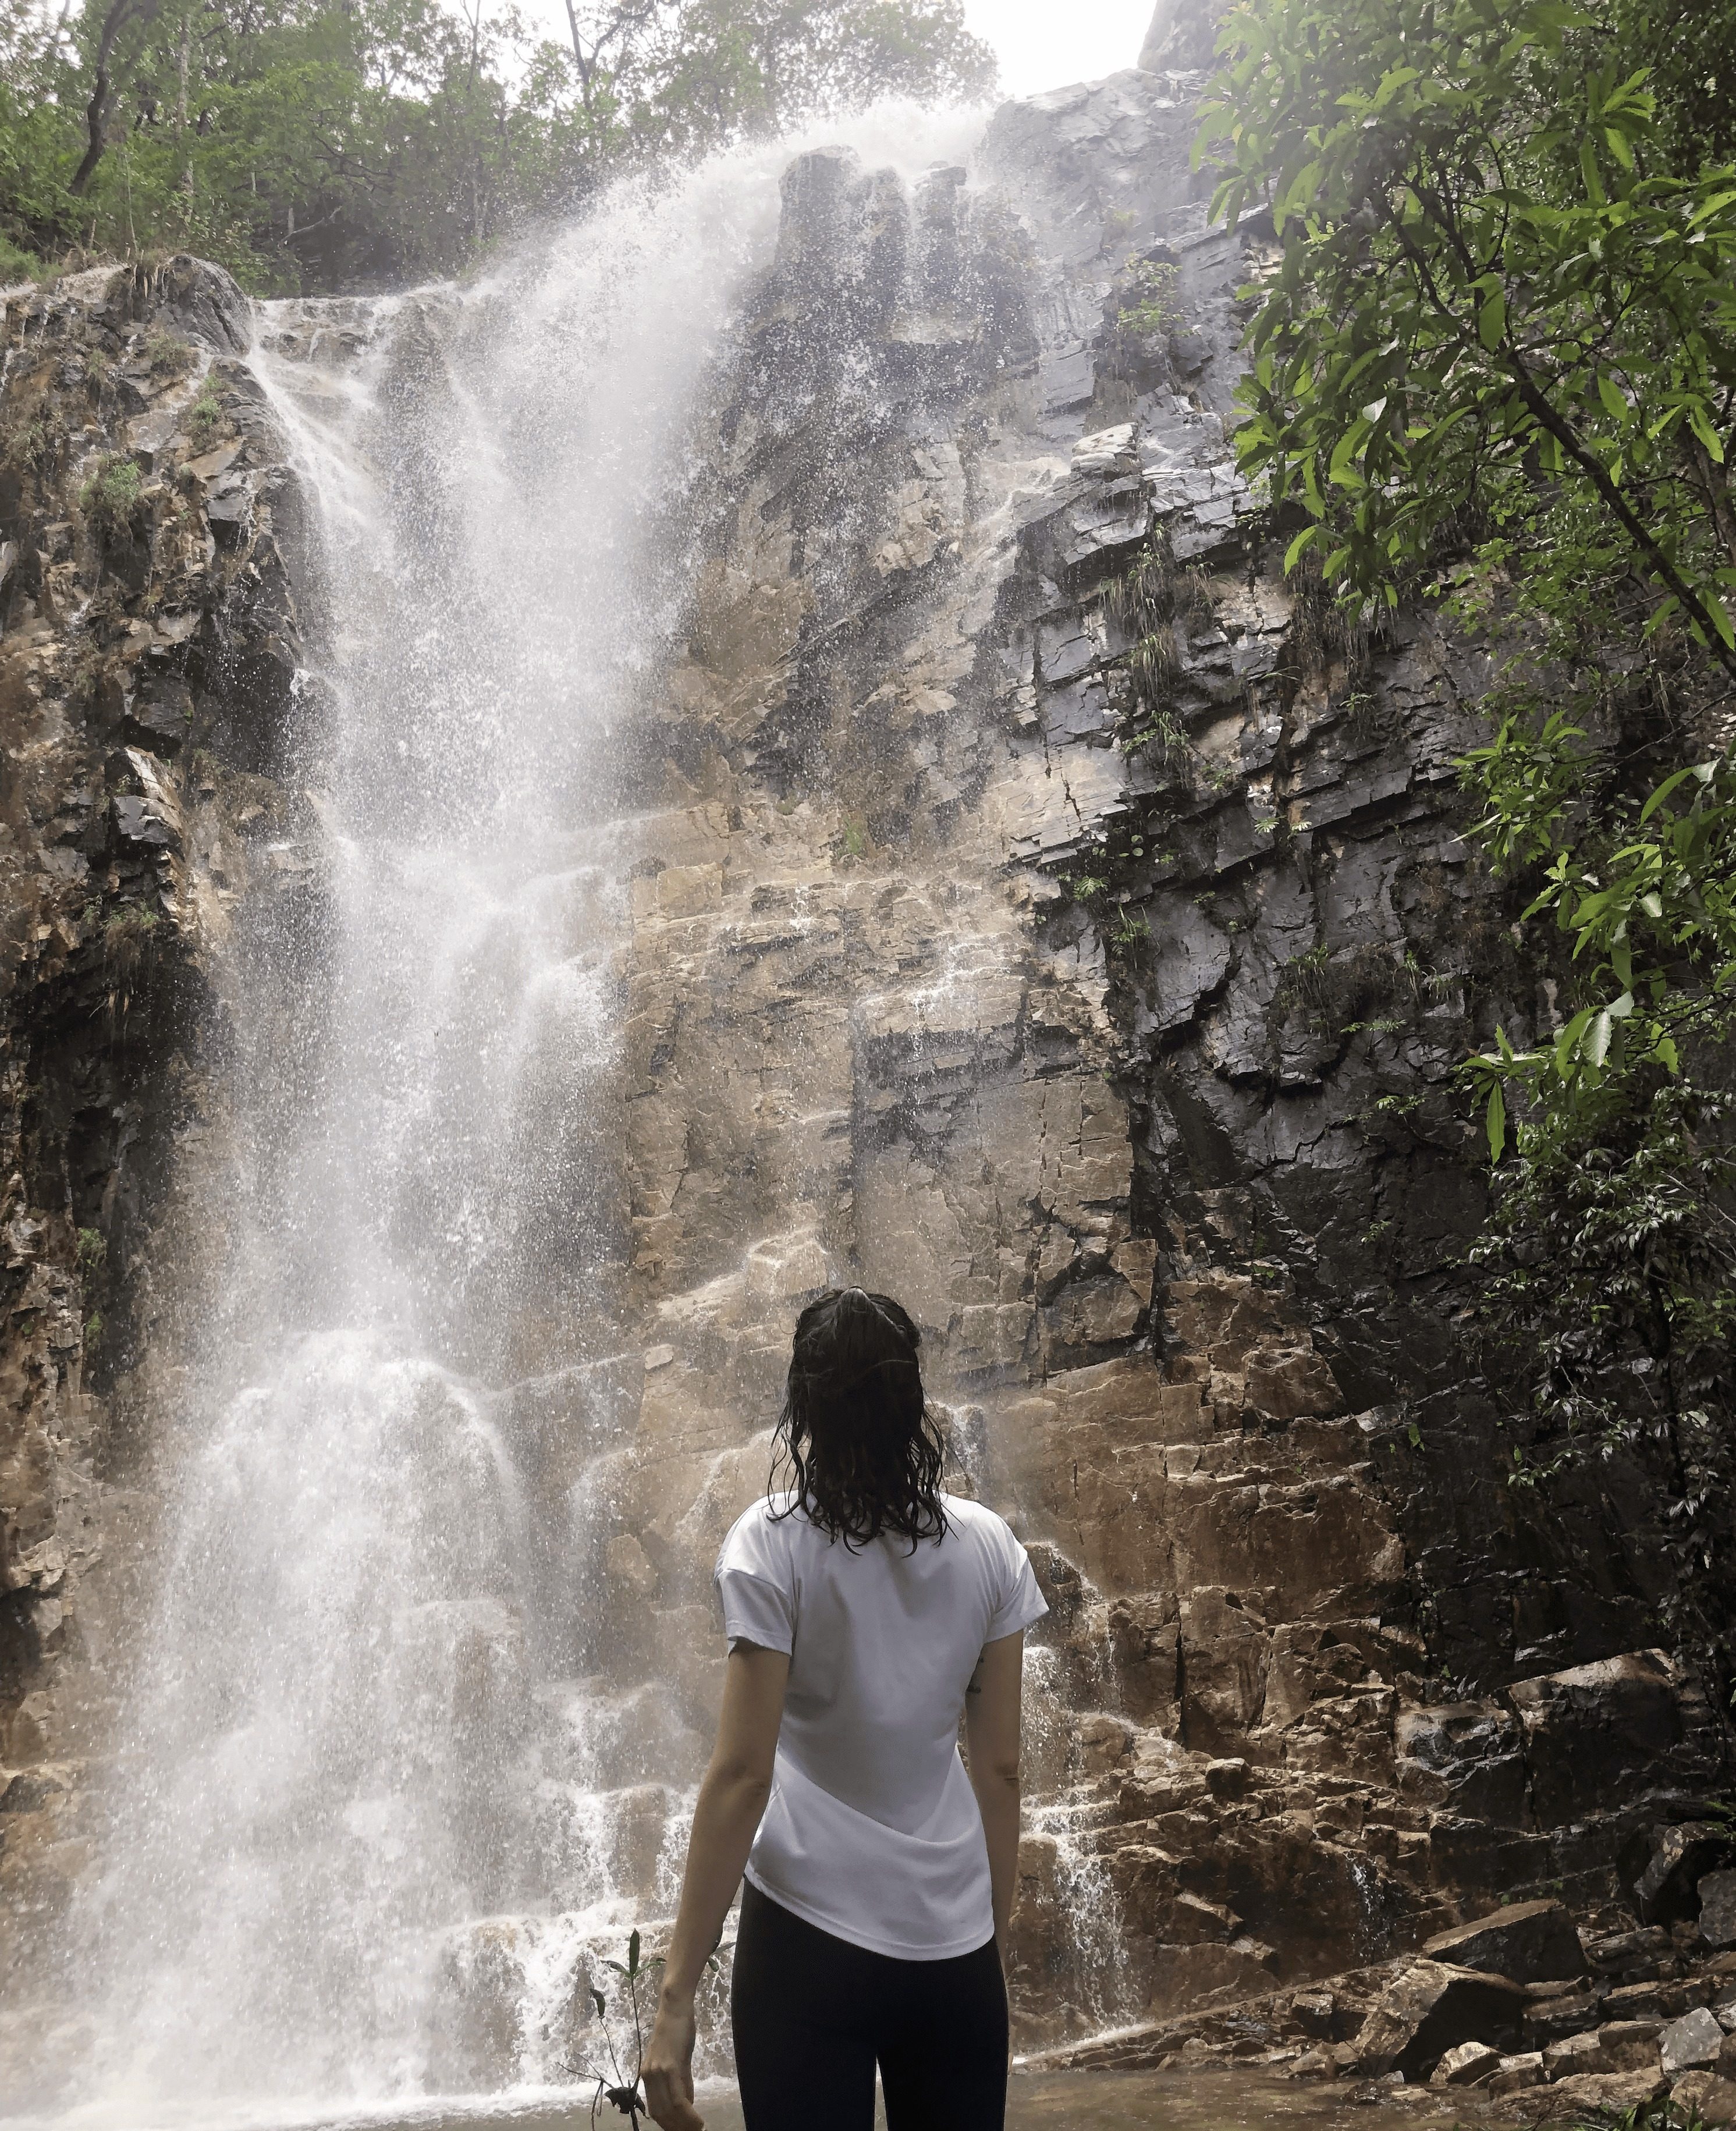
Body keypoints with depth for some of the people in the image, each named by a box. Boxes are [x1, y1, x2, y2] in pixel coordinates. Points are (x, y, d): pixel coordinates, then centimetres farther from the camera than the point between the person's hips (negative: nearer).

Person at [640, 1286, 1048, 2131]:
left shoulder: (774, 1542, -9)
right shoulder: (987, 1547, 1)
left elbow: (742, 1772, -12)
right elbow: (999, 1767, 6)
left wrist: (677, 1995, -7)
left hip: (811, 1939, -3)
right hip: (956, 1947, 3)